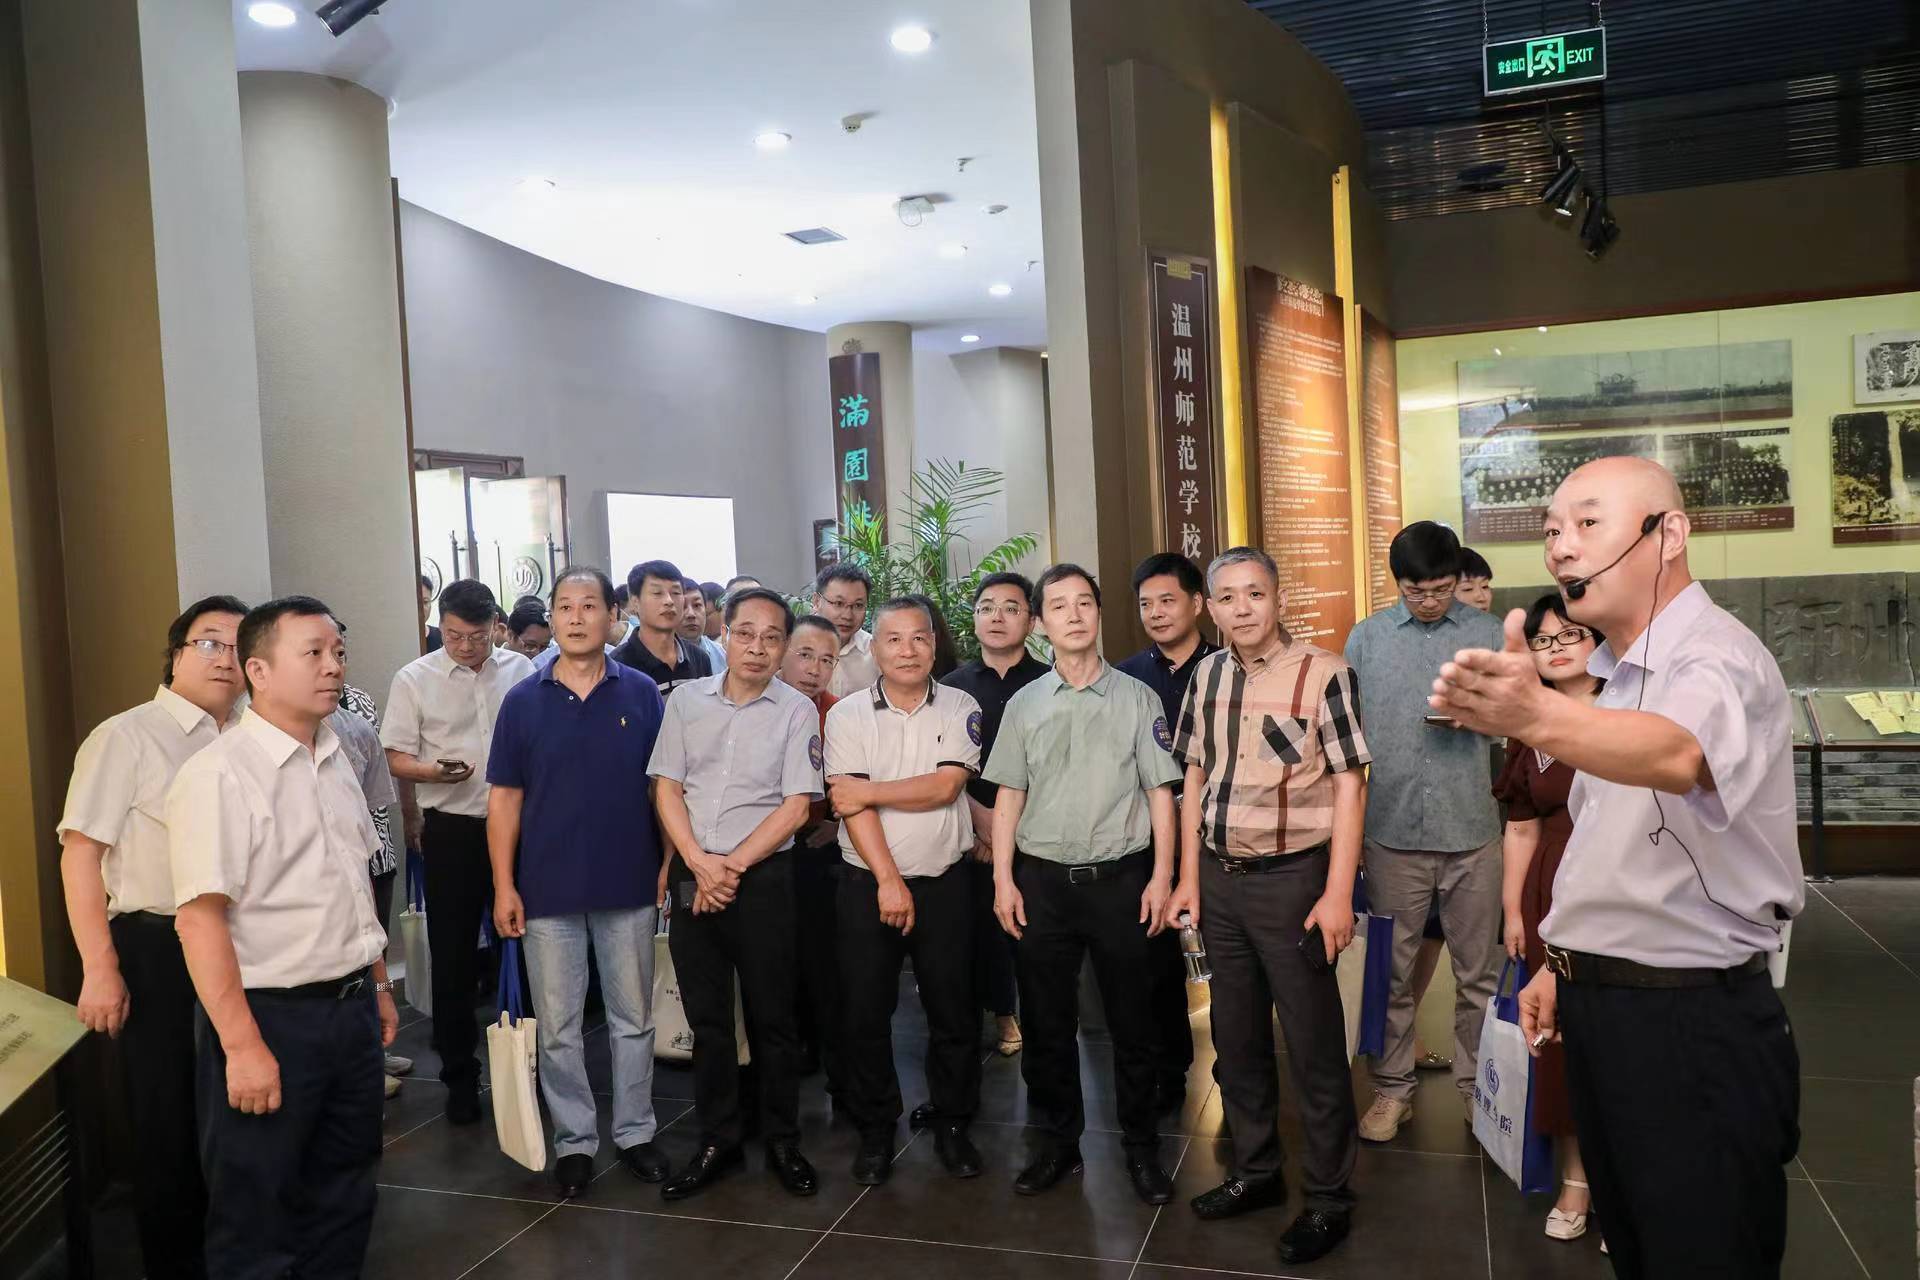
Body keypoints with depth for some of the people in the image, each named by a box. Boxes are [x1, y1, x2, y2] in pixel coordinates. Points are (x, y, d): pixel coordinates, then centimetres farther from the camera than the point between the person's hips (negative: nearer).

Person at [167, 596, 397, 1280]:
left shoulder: (336, 760, 8)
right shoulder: (219, 774, -17)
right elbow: (200, 919, -21)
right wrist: (243, 1046, -22)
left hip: (351, 1009, 7)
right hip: (271, 1017, -7)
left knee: (344, 1198, 19)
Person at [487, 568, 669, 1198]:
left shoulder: (641, 694, -1)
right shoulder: (523, 700, -1)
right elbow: (504, 798, 0)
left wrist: (671, 862, -4)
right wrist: (503, 885, -4)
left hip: (629, 885, 0)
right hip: (548, 888, 0)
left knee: (633, 1019, 11)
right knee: (558, 1027, 9)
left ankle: (635, 1132, 26)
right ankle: (574, 1140, 24)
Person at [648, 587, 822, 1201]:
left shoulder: (797, 710, -3)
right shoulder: (686, 701, 5)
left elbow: (796, 806, -7)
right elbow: (666, 788, 4)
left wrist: (733, 865, -12)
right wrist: (699, 863, -9)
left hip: (763, 875, -2)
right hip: (693, 874, 3)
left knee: (772, 1016, 6)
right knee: (706, 1016, 11)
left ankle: (783, 1141, 21)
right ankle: (716, 1141, 24)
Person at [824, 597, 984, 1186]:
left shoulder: (960, 709, 1)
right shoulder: (847, 714, -1)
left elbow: (945, 786, -12)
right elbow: (851, 804, -10)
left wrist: (869, 791, -12)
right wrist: (888, 879, -16)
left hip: (944, 881, 0)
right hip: (868, 883, 0)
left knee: (953, 1012, 6)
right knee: (866, 1014, 6)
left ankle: (952, 1126, 23)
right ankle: (875, 1132, 22)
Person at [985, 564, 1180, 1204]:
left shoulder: (1136, 697, 2)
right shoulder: (1024, 705, 7)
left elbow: (1160, 791, 2)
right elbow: (1008, 795, 8)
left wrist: (1161, 876, -5)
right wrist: (1003, 879, 1)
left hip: (1120, 877, -1)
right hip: (1043, 879, 2)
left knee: (1133, 1019, 6)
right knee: (1046, 1018, 9)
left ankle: (1140, 1145, 23)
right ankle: (1060, 1138, 26)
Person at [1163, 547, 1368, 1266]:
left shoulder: (1323, 674, -11)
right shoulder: (1206, 676, 6)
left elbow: (1348, 785, -10)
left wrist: (1337, 893, -13)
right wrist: (1189, 879, 10)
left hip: (1292, 878, -5)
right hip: (1219, 880, 6)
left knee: (1313, 1043, 4)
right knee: (1235, 1036, 16)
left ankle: (1328, 1197, 22)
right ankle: (1255, 1172, 34)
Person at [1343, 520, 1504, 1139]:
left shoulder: (1490, 633, 5)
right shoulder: (1366, 638, 5)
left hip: (1472, 831, 0)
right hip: (1392, 829, 0)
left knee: (1478, 972, 9)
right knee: (1391, 971, 8)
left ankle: (1476, 1084, 25)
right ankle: (1392, 1088, 20)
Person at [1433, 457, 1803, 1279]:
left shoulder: (1717, 658, -18)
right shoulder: (1618, 675, 11)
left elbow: (1677, 754, -43)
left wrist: (1539, 716, -61)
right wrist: (1562, 962, 12)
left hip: (1694, 1022, -8)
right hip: (1598, 1008, 8)